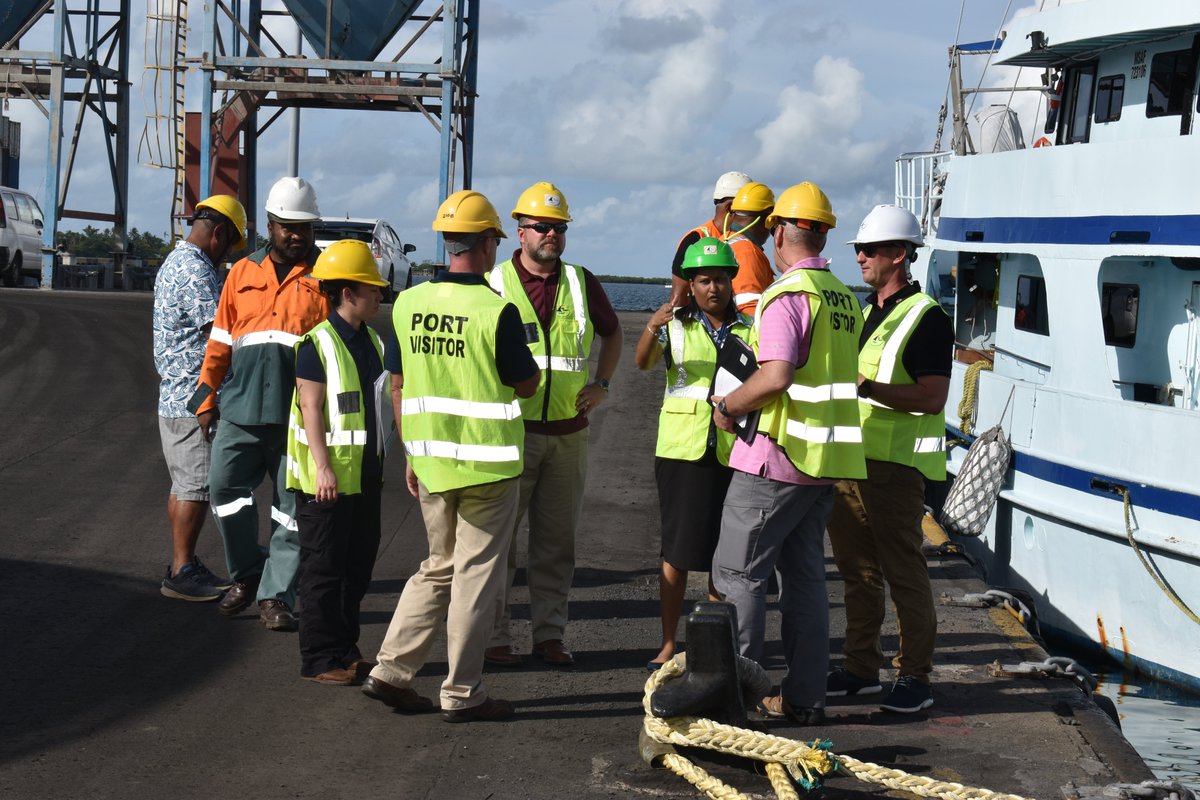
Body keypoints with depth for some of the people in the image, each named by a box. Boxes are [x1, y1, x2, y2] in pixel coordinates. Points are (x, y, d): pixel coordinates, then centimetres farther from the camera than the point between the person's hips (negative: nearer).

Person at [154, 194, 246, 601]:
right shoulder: (196, 270, -17)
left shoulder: (174, 262, 17)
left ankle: (184, 565, 22)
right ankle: (181, 573, -2)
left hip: (175, 395, 11)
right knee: (196, 486, -6)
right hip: (195, 397, -11)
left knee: (184, 483, 15)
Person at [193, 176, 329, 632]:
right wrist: (206, 398, 12)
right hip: (241, 407, 3)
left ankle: (276, 596, 9)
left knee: (293, 508, 0)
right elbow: (220, 341, 16)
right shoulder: (243, 273, 13)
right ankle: (246, 575, 20)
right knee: (225, 488, 0)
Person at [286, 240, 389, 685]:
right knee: (324, 569, 0)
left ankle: (345, 649, 24)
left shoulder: (373, 342, 11)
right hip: (327, 478, -8)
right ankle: (319, 658, 7)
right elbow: (311, 407, -16)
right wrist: (323, 468, -20)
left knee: (359, 564, 13)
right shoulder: (317, 344, -12)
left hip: (365, 476, 8)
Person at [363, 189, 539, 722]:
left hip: (430, 459, 5)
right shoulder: (497, 311, -15)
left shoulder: (408, 303, 2)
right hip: (488, 463, -5)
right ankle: (462, 694, 9)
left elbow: (399, 386, 8)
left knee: (439, 567, 19)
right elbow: (526, 384, -6)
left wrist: (411, 454, 16)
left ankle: (391, 672, 15)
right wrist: (526, 358, 14)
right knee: (476, 577, 4)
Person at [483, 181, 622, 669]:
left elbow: (612, 332, 24)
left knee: (557, 538, 8)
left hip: (569, 432, 3)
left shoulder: (581, 283, 9)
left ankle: (550, 633, 16)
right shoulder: (495, 283, -2)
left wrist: (602, 384, 12)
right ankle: (493, 636, 7)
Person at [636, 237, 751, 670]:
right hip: (682, 450, -2)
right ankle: (668, 645, 8)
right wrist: (651, 329, -35)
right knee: (678, 551, 0)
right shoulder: (676, 326, 2)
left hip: (732, 452, 2)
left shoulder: (749, 330, 7)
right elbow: (643, 362, -15)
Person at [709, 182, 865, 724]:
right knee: (805, 577, 13)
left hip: (778, 456, -8)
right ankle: (804, 696, 17)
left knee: (738, 574, 0)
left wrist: (729, 406, -9)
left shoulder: (788, 296, -14)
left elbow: (776, 376, -26)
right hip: (826, 461, 8)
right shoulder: (844, 298, 12)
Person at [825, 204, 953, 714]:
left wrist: (868, 388, -23)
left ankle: (915, 676, 2)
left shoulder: (925, 318, -9)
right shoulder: (864, 313, 18)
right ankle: (861, 668, 21)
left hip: (896, 465, -8)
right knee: (857, 569, 13)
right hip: (850, 459, 9)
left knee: (903, 571, -4)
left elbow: (932, 397, -18)